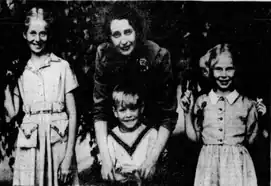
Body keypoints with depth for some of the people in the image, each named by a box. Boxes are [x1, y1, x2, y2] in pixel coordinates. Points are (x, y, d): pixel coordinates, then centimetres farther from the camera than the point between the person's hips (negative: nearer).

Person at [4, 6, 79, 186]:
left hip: (58, 141, -2)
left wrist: (69, 156, -8)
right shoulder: (19, 70, 10)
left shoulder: (62, 67, 0)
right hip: (29, 143, 2)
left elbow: (72, 114, -2)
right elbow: (11, 113, 5)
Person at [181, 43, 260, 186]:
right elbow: (194, 137, 7)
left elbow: (250, 140, 6)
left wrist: (261, 118, -4)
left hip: (237, 163, -1)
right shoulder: (202, 102, 4)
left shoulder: (247, 104, 1)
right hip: (208, 163, 1)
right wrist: (187, 112, 1)